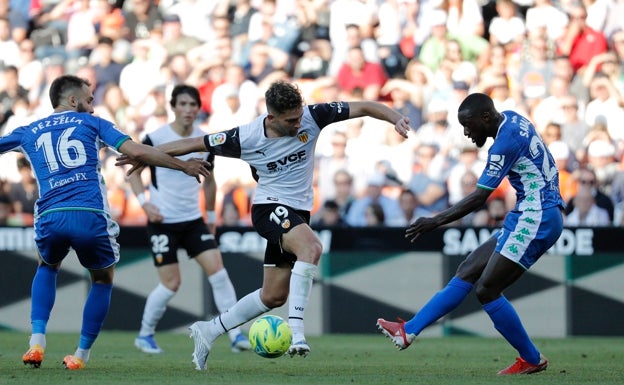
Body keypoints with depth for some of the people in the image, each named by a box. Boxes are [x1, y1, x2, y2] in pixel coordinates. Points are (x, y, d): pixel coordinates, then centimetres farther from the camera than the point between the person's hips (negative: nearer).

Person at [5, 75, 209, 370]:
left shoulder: (28, 133, 21)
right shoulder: (91, 123, 15)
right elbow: (136, 151, 4)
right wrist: (185, 166, 11)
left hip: (50, 216, 2)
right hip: (91, 216, -2)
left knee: (47, 267, 34)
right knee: (103, 279, 25)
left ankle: (37, 342, 16)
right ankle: (81, 355, 21)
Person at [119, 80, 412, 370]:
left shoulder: (311, 117, -12)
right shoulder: (246, 138, -18)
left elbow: (362, 107, -8)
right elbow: (197, 144, -6)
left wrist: (396, 118, -24)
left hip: (297, 212, 5)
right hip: (270, 207, -5)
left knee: (273, 296, 9)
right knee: (312, 247, -36)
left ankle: (209, 331, 25)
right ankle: (296, 332, -37)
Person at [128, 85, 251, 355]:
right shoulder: (156, 138, -10)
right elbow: (133, 171, -1)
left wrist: (211, 216, 19)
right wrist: (144, 203, -14)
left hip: (194, 220, 4)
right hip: (163, 221, -4)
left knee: (218, 272, -9)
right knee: (171, 284, -5)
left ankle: (236, 335, -6)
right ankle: (145, 335, 16)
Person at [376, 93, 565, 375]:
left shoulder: (507, 140, -19)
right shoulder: (511, 120, 9)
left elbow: (479, 197, -20)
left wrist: (436, 222, -18)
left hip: (536, 219, -10)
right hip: (529, 217, 10)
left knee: (486, 289, -9)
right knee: (467, 272, 8)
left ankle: (532, 360, 2)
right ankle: (409, 331, 8)